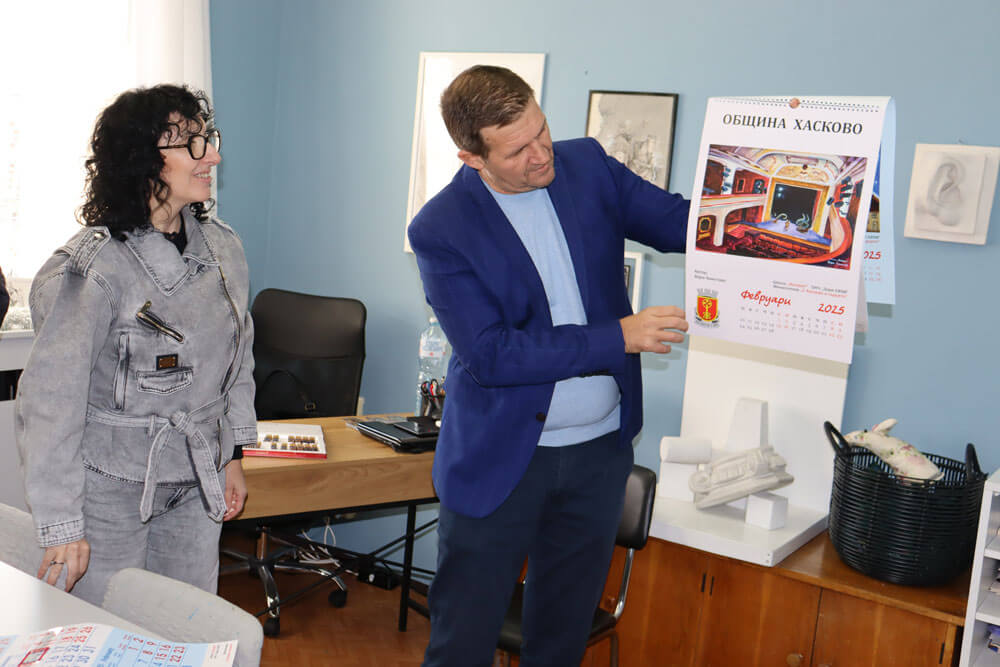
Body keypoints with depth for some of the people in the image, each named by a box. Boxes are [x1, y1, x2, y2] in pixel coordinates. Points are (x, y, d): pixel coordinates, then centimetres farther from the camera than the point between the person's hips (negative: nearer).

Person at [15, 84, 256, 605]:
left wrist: (233, 454, 16)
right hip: (112, 486, -5)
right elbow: (51, 400, -16)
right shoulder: (90, 269, -19)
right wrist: (61, 527, -14)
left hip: (197, 482, 6)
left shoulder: (222, 247, 1)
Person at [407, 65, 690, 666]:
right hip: (500, 458, -4)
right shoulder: (440, 230, -15)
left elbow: (681, 221, 7)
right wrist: (619, 337, -22)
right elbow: (490, 354, -20)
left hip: (601, 449, 4)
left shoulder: (588, 165, -2)